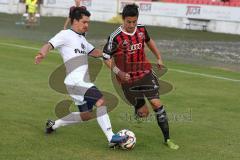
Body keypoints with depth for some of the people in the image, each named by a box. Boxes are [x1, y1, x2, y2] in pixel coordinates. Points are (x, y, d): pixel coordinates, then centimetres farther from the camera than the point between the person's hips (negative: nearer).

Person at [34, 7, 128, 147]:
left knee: (86, 115, 16)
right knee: (100, 100, -23)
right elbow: (49, 45, -15)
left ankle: (54, 125, 30)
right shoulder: (66, 34, -3)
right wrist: (42, 54, -37)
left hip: (83, 82, 10)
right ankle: (111, 138, -28)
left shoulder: (81, 38, 23)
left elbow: (94, 52, 31)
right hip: (75, 81, -10)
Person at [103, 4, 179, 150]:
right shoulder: (116, 37, -17)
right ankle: (137, 110, 41)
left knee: (157, 103, -11)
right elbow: (106, 57, -7)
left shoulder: (141, 30, -2)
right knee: (143, 112, 0)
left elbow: (149, 41, 20)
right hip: (128, 79, -3)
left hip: (145, 73, 3)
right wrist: (119, 73, -18)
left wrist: (159, 58, 17)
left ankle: (167, 139, -2)